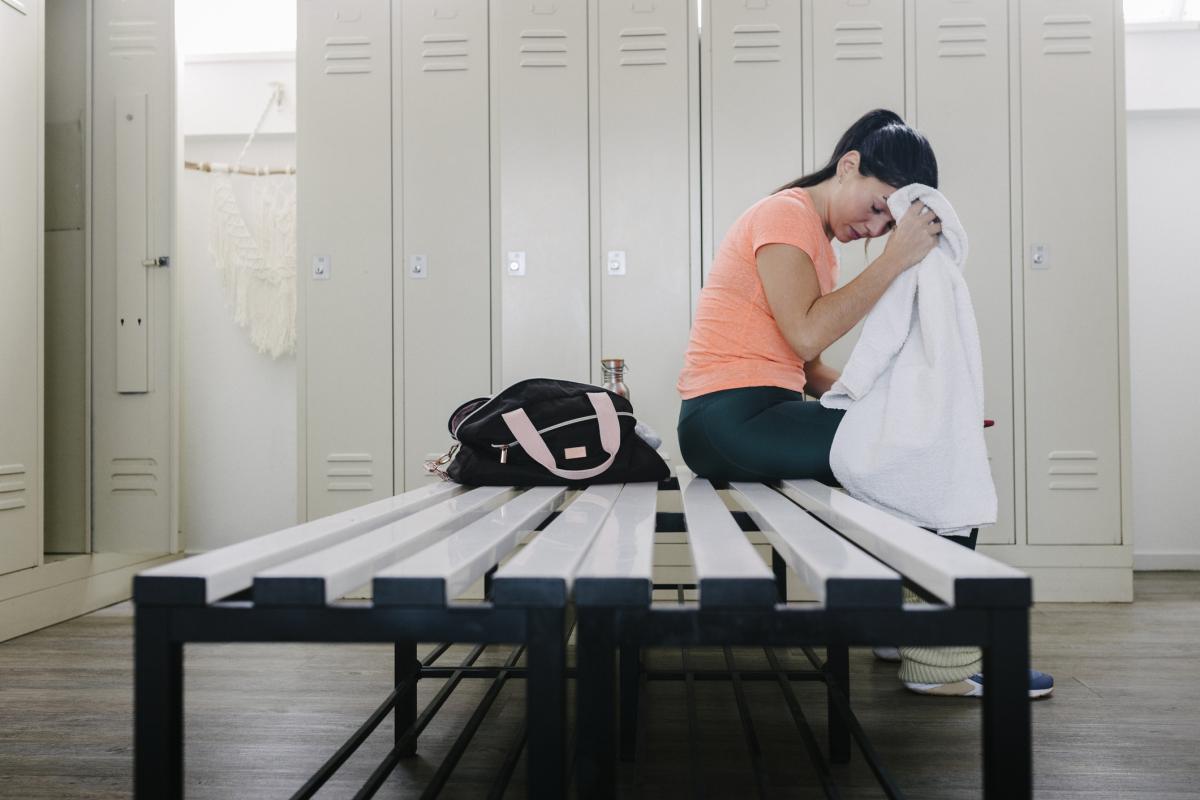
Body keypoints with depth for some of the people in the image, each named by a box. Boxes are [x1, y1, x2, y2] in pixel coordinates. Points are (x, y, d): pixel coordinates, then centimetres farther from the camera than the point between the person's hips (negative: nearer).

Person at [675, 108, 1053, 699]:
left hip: (756, 417, 10)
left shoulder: (817, 237, 22)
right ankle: (943, 661, -7)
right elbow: (807, 336, -21)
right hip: (732, 418, -10)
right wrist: (896, 258, -17)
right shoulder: (787, 214, -6)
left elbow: (807, 368, 14)